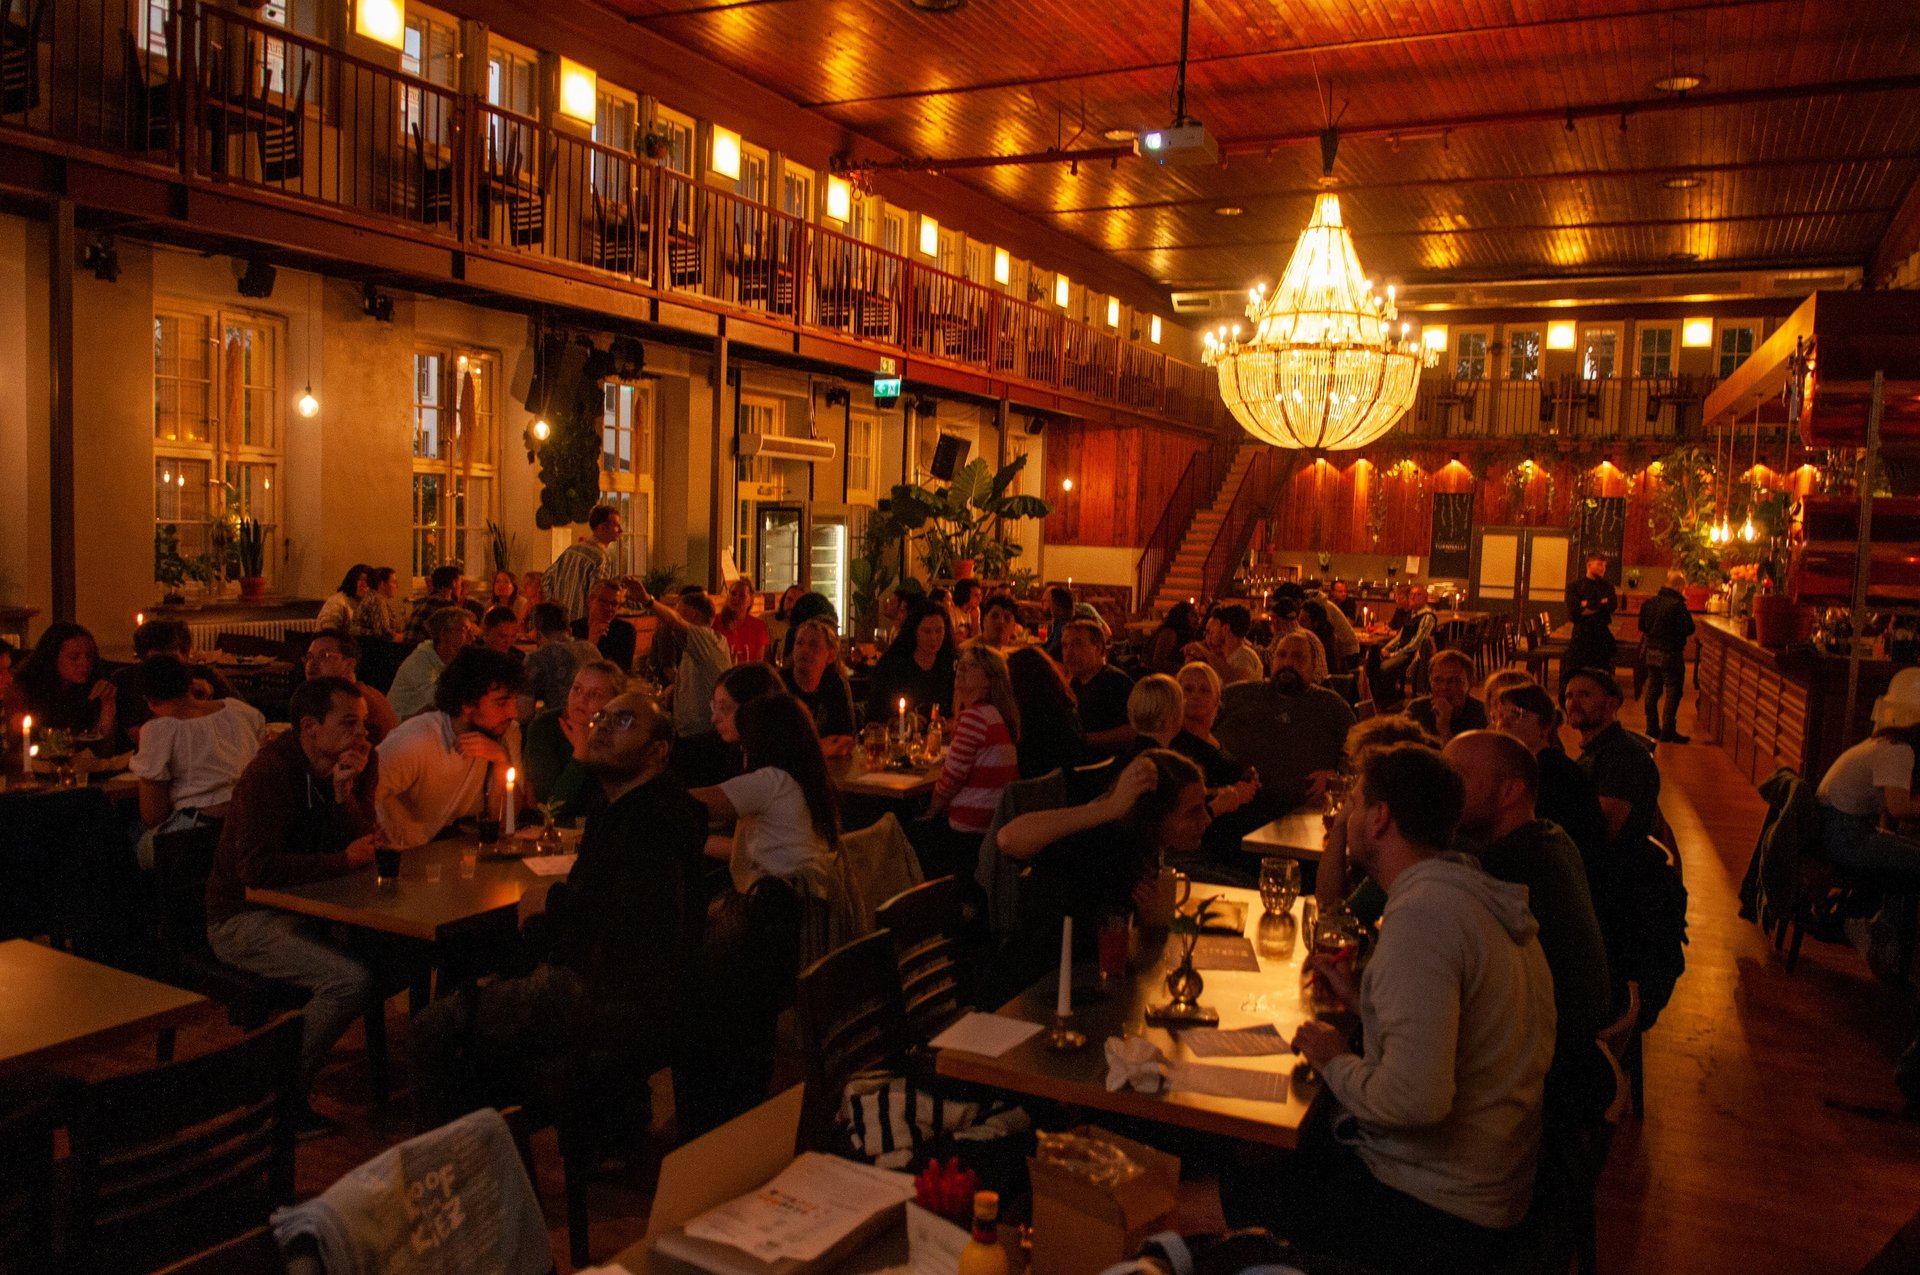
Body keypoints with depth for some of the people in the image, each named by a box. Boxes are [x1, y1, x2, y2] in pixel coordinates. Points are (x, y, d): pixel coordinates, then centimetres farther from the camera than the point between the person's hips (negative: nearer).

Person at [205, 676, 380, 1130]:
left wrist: (344, 792, -19)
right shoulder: (269, 772, -18)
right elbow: (258, 867, -26)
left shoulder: (357, 767, 3)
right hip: (245, 918, -7)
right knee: (350, 979, -28)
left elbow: (365, 846, -5)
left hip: (306, 909, 7)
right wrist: (344, 861, -20)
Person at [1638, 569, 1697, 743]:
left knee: (1652, 691, 14)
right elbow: (1689, 629, -14)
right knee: (1673, 692, 0)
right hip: (1670, 654, -7)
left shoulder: (1649, 603, 4)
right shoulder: (1677, 605, -18)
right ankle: (1668, 733, 0)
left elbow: (1642, 628, 12)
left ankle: (1652, 729, 21)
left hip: (1651, 652, 7)